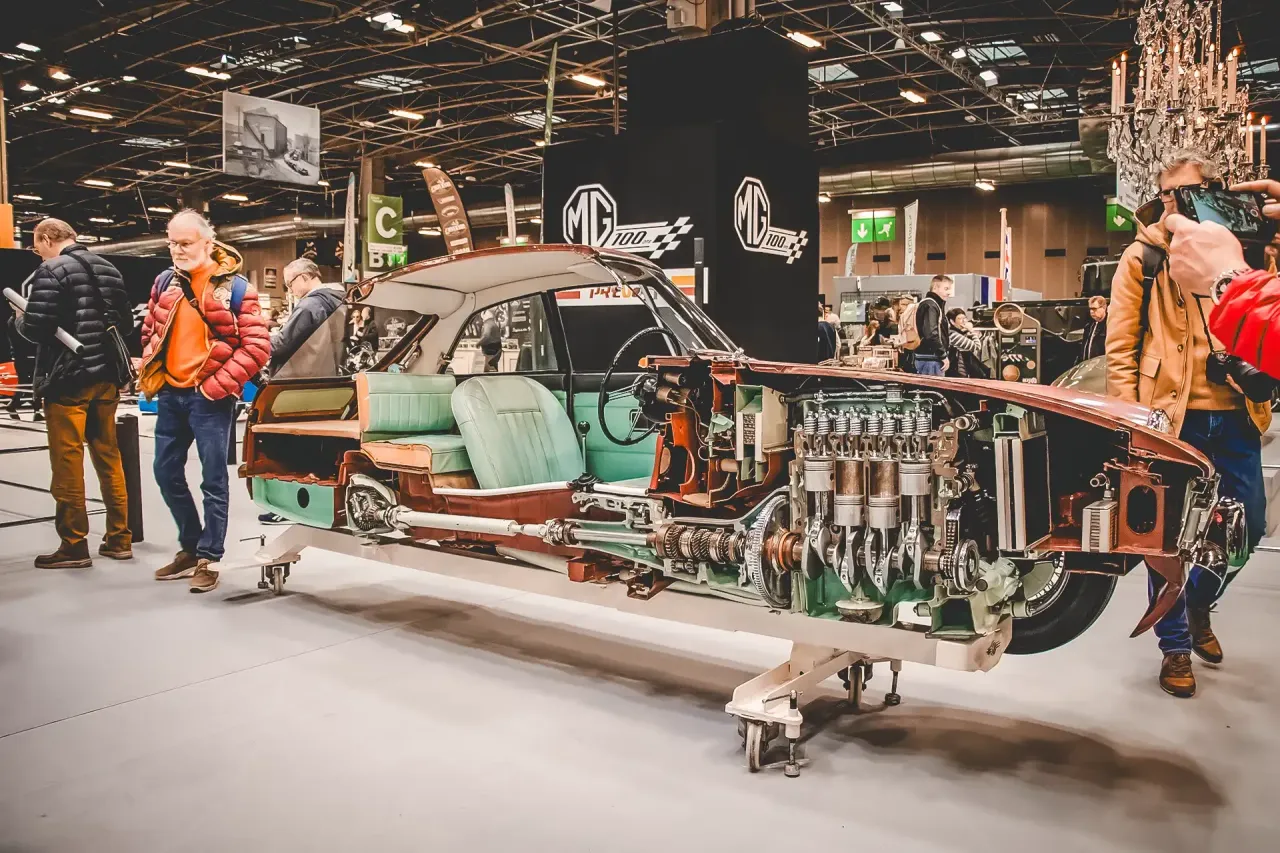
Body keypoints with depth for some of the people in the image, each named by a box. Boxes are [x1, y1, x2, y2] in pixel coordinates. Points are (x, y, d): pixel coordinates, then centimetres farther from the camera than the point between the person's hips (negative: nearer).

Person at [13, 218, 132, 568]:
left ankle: (74, 546, 5)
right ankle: (119, 539, 16)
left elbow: (36, 329, -16)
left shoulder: (51, 272, -10)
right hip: (106, 376, 7)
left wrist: (19, 320, 4)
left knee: (67, 463, 0)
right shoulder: (109, 270, 11)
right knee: (109, 458, 12)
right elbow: (126, 323, 16)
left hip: (67, 378, -7)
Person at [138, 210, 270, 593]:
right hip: (170, 393, 7)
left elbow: (257, 346, -13)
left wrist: (217, 386, -15)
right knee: (167, 473, 14)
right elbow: (150, 332, 20)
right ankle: (191, 547, 29)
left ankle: (208, 559, 10)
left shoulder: (235, 287, -9)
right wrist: (149, 375, 10)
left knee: (213, 480, 0)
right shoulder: (165, 282, 9)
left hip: (209, 397, -7)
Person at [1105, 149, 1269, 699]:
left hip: (1234, 414, 4)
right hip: (1169, 415, -4)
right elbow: (1120, 345, -2)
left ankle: (1199, 603, 37)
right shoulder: (1143, 258, 3)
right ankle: (1175, 644, 18)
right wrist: (1129, 414, -10)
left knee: (1247, 527, 9)